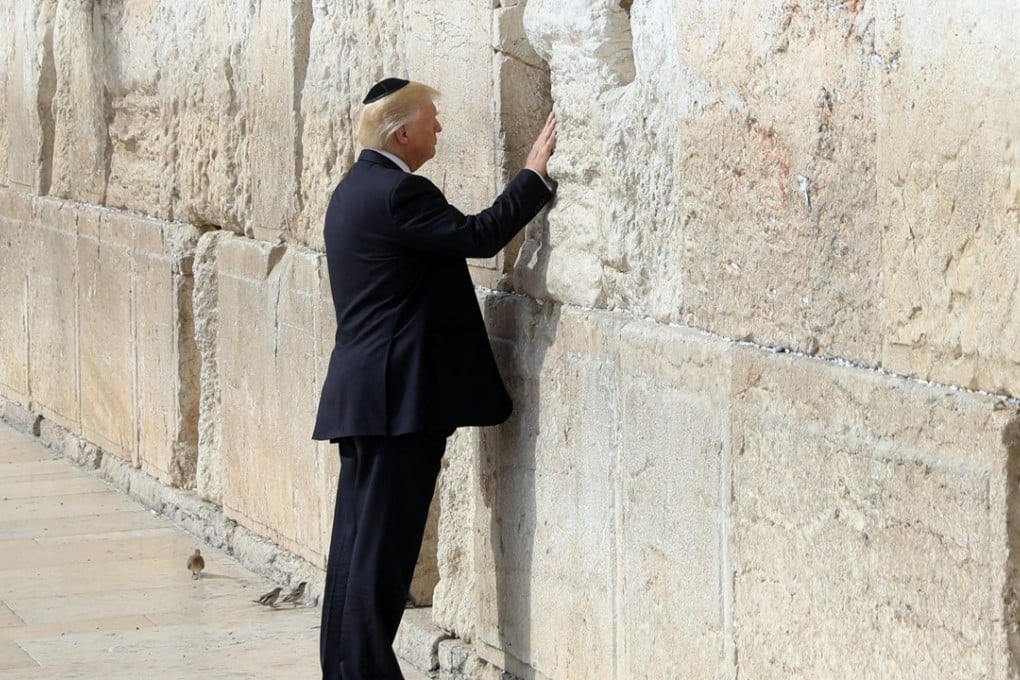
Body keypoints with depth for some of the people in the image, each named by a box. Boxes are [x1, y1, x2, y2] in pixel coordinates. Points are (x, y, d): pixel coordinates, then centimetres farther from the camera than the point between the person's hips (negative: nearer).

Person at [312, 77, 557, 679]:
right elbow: (480, 235, -18)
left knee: (359, 538, 12)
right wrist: (536, 173, -10)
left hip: (363, 395, 10)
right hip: (399, 396, -10)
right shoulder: (398, 192, -16)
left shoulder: (357, 188, 16)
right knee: (383, 544, -7)